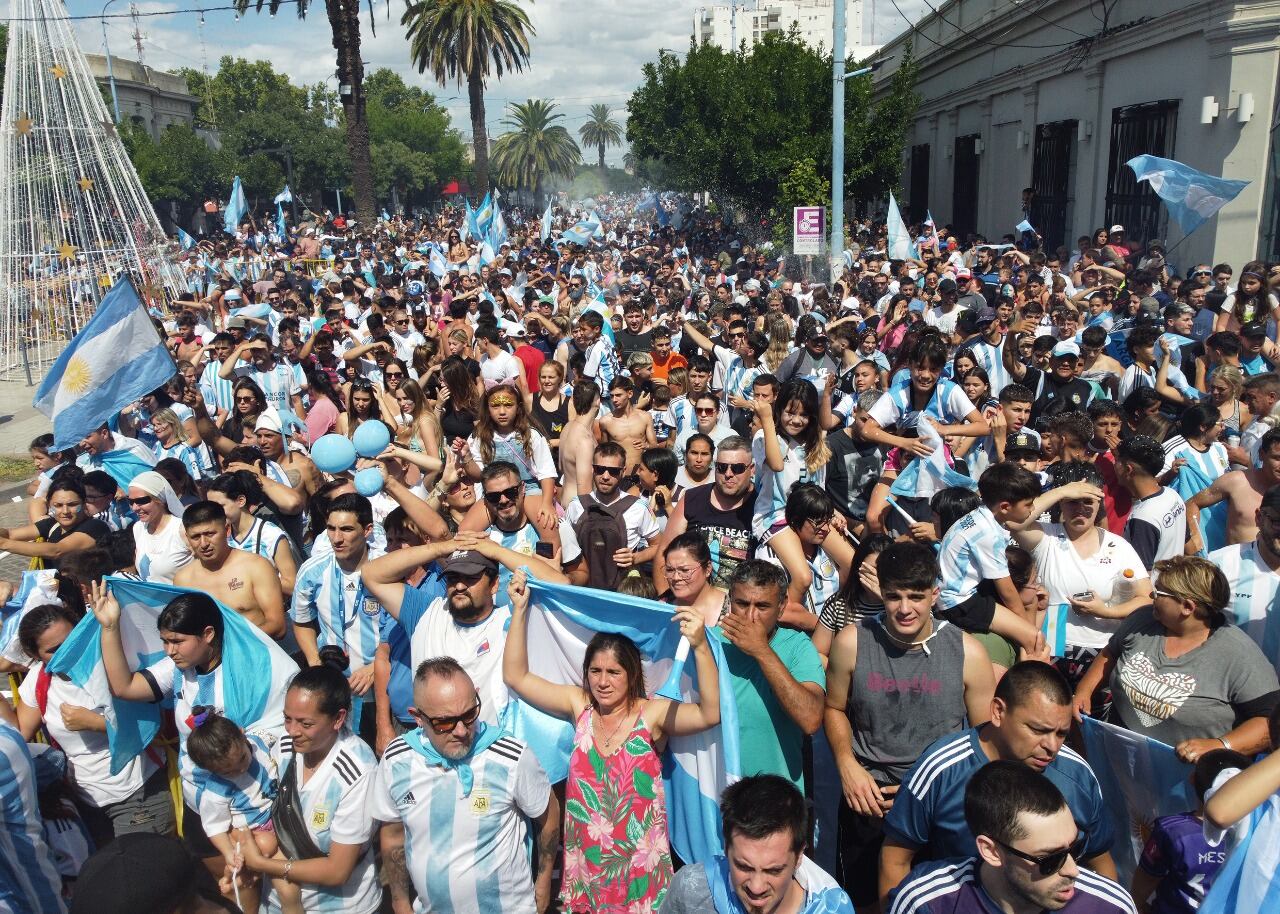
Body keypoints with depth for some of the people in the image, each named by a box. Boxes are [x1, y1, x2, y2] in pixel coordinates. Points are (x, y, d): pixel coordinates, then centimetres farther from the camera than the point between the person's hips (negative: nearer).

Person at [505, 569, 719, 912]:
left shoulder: (652, 713, -12)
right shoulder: (580, 705, -2)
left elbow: (710, 713, -28)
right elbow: (516, 677, 0)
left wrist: (700, 647, -41)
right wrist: (520, 609, -7)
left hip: (639, 861, -3)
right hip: (585, 856, 3)